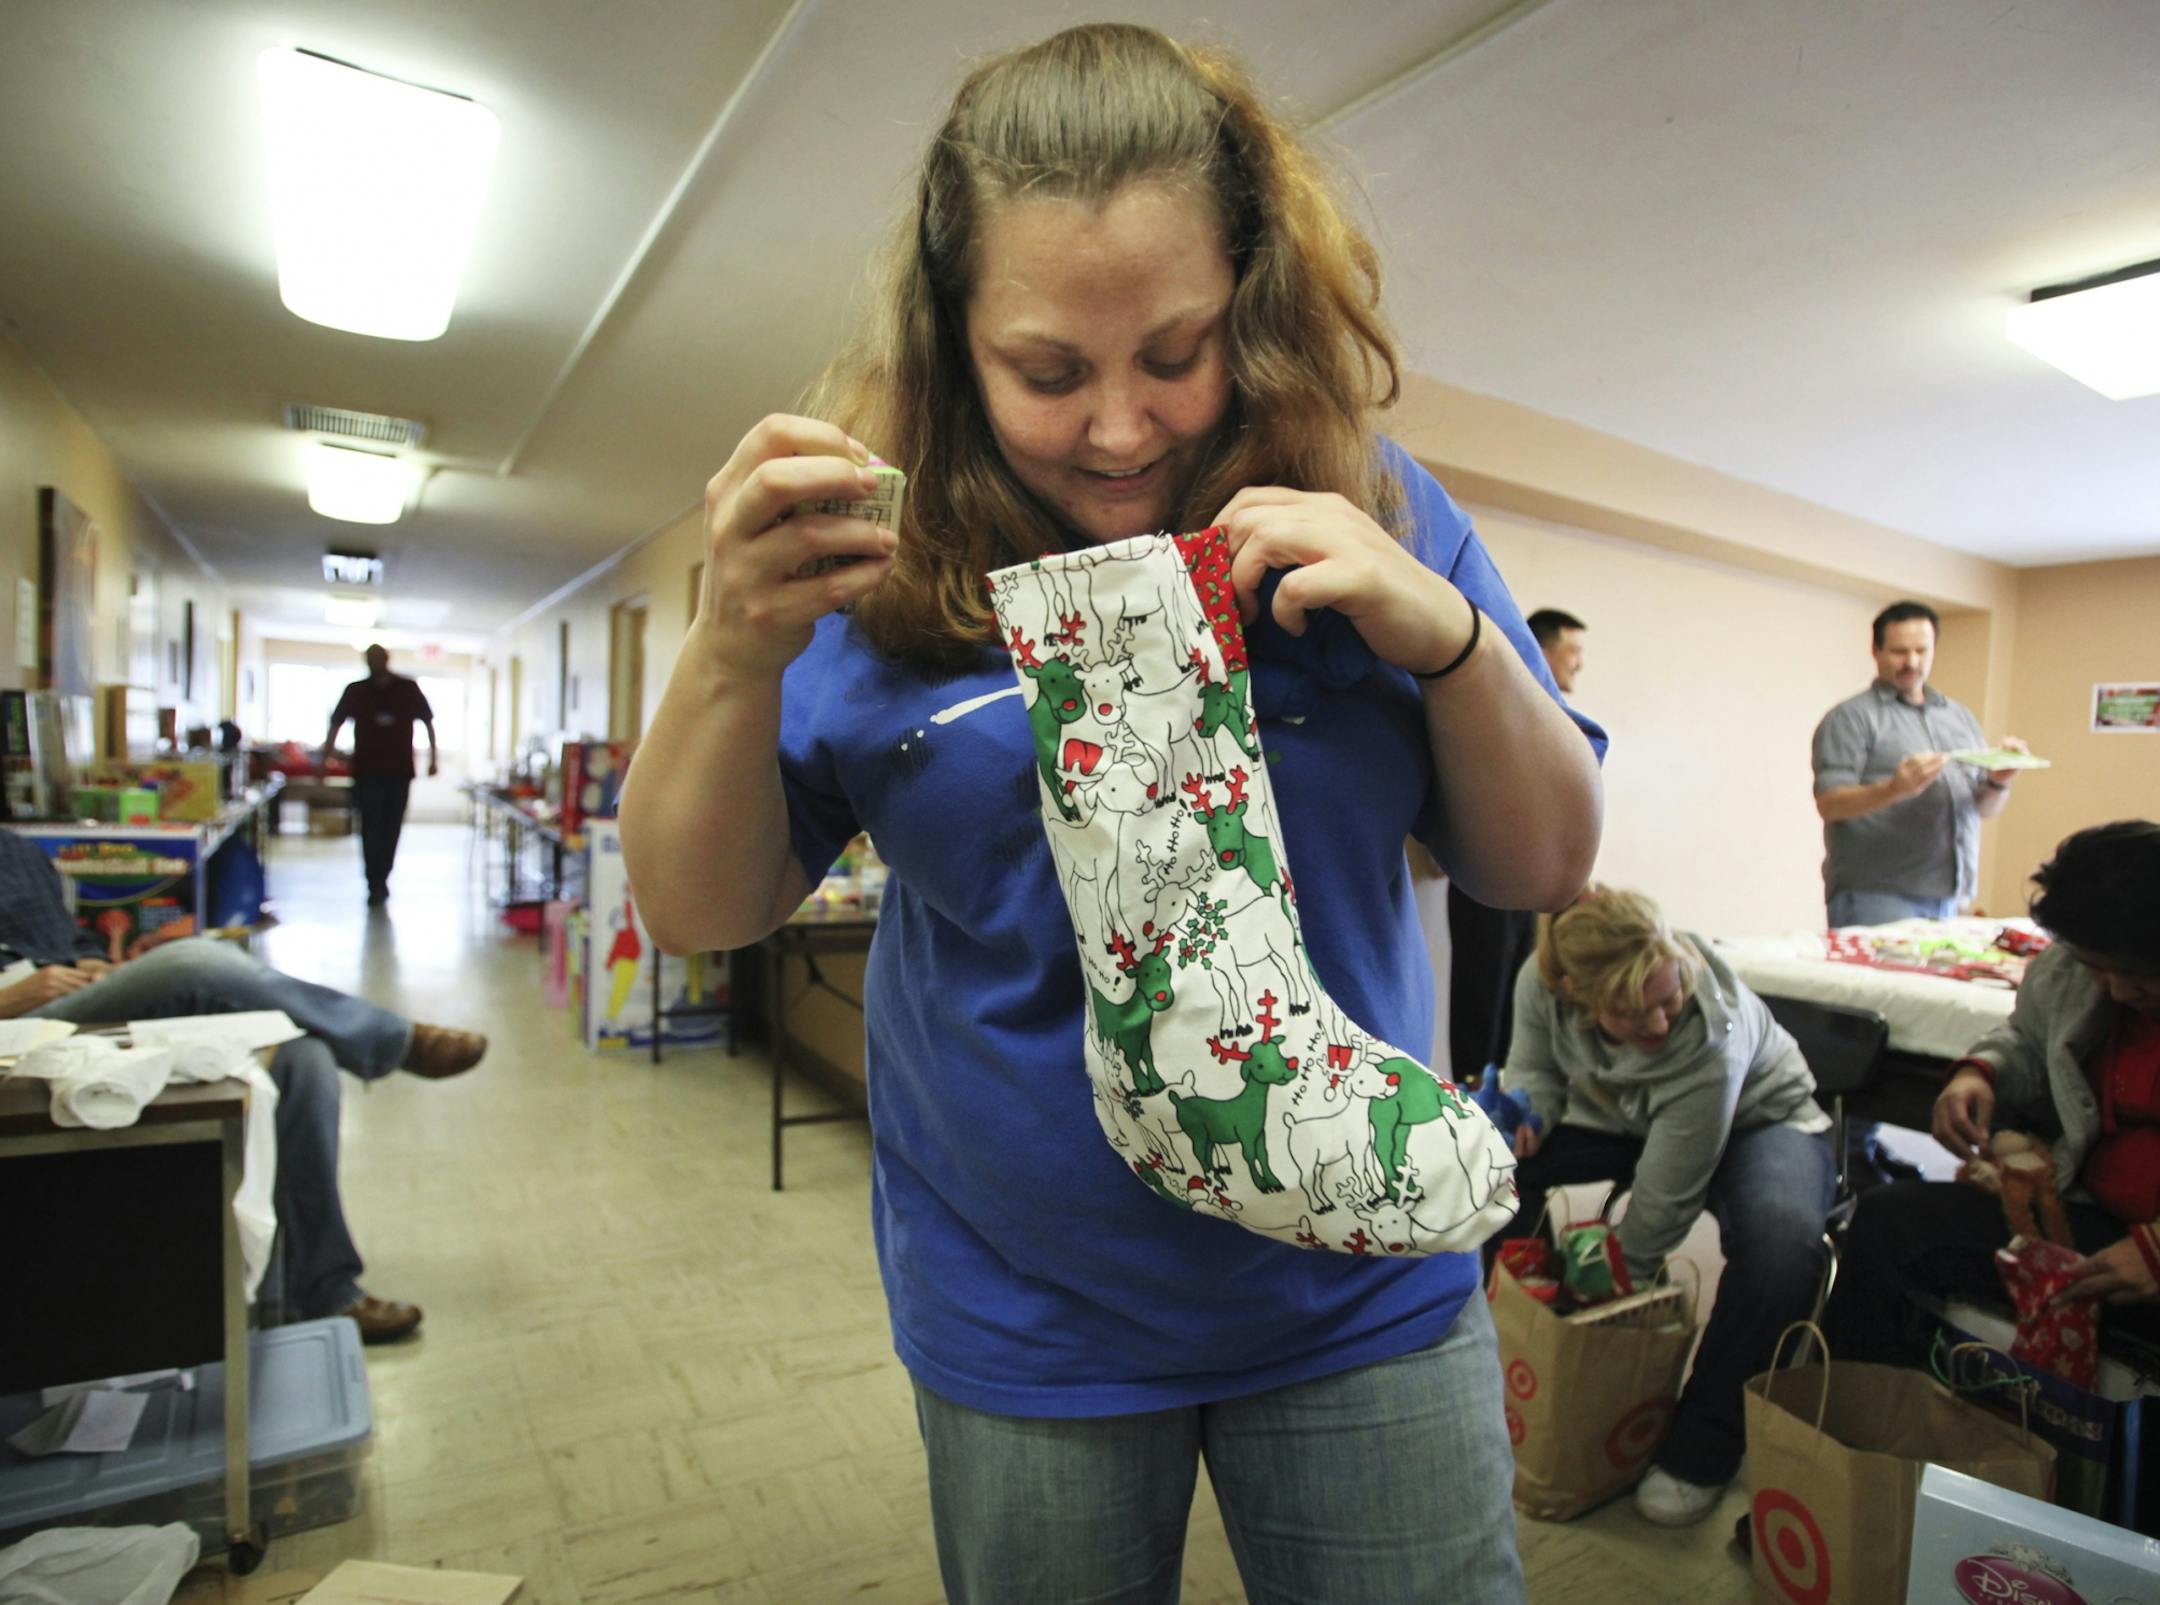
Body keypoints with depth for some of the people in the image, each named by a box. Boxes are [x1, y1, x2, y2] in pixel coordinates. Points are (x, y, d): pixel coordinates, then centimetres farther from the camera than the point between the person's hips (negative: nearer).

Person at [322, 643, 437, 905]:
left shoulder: (408, 689, 4)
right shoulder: (356, 691, 4)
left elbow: (428, 722, 9)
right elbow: (336, 724, 7)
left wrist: (433, 757, 5)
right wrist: (325, 759, 1)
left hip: (400, 770, 1)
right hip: (367, 770, -1)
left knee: (391, 828, 7)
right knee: (371, 829, -6)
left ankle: (379, 882, 20)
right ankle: (376, 884, -3)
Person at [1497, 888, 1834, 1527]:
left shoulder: (1712, 1046, -39)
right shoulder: (1542, 981, -29)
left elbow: (1661, 1206, -28)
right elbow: (1534, 1068, -7)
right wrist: (1524, 1117, -30)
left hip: (1755, 1118, -3)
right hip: (1624, 1117, 4)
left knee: (1782, 1246, -35)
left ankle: (1702, 1450, -12)